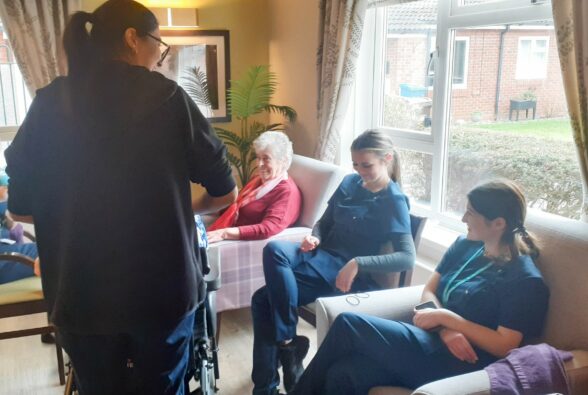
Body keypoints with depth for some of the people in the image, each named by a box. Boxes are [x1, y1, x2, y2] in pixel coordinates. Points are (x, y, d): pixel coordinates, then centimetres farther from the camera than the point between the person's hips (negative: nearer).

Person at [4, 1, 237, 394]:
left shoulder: (49, 103, 2)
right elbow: (226, 193, -1)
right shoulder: (166, 97, -5)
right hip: (163, 290, -2)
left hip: (80, 296, 3)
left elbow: (21, 207, 7)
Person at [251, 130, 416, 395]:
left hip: (344, 271, -6)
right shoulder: (350, 183, 12)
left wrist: (357, 264, -27)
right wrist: (314, 238, -3)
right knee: (263, 299, -16)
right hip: (321, 257, 6)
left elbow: (407, 258, -16)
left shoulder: (394, 202, -6)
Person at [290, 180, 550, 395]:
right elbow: (429, 291, 9)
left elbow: (503, 346, -13)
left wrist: (446, 317, -13)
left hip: (457, 362, -6)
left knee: (347, 324, -17)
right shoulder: (465, 246, 11)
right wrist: (445, 329, -11)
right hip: (433, 342, 7)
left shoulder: (525, 280, -9)